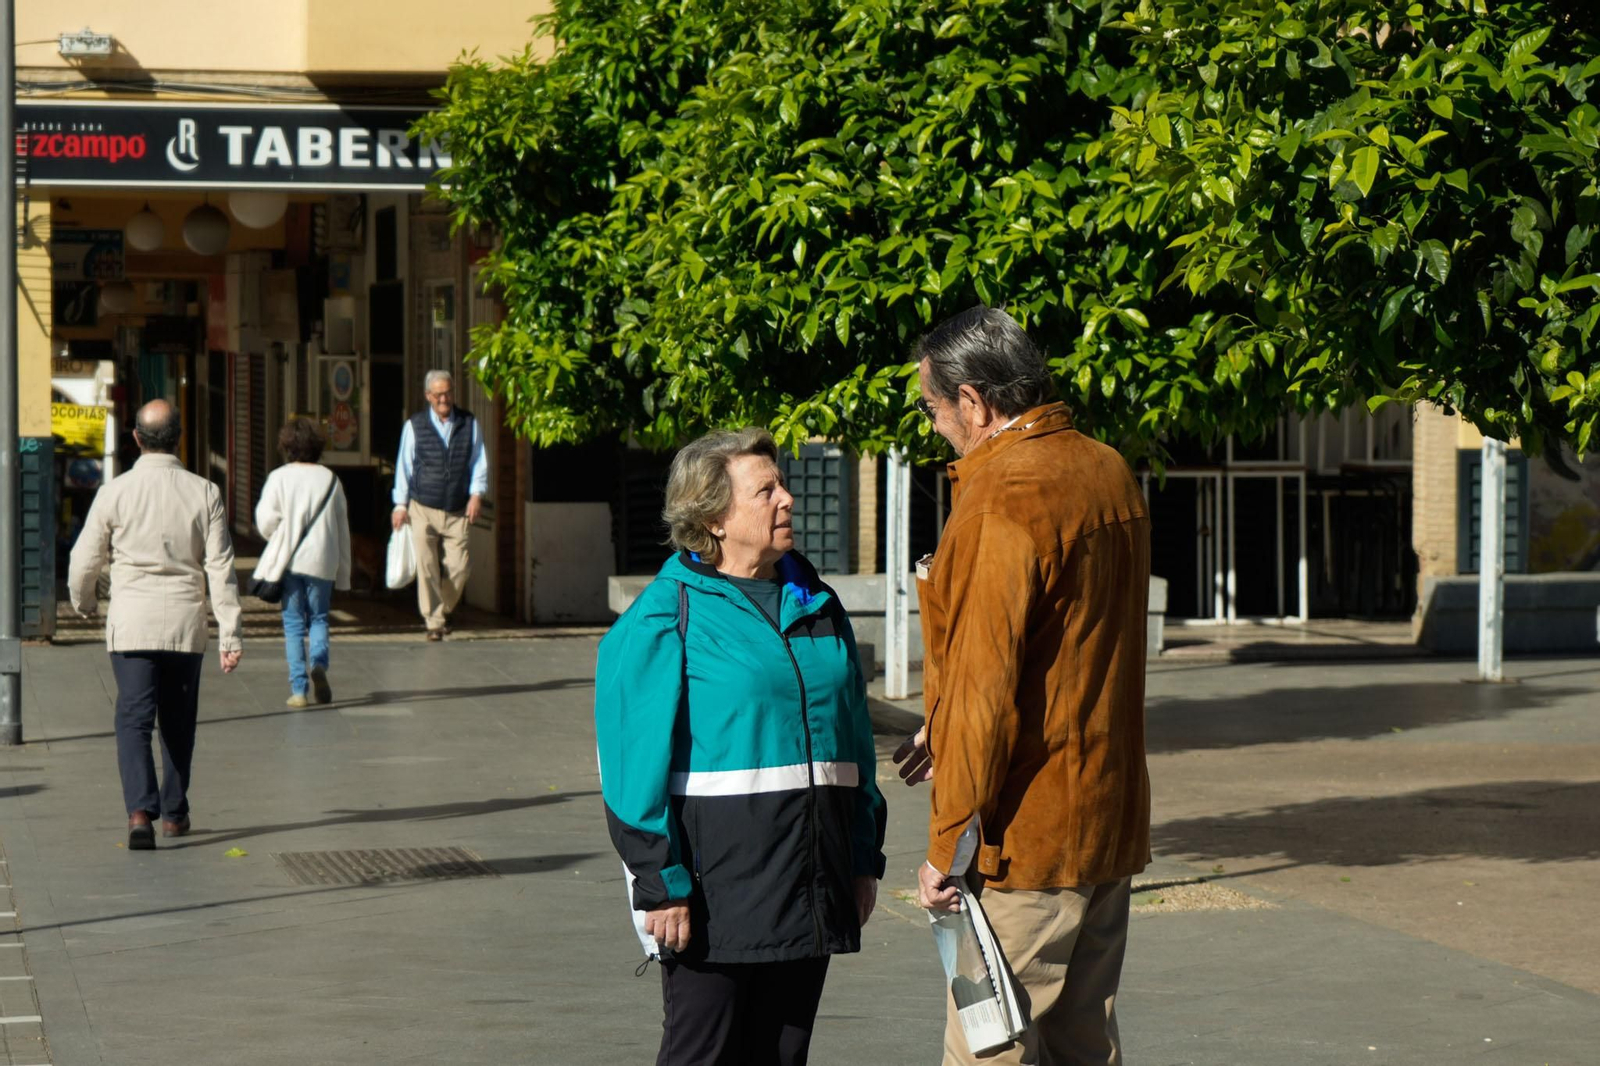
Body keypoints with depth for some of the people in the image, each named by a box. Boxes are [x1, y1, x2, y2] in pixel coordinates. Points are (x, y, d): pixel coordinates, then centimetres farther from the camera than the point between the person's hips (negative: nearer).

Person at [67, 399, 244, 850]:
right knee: (178, 723, 16)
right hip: (186, 624, 1)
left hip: (131, 624, -1)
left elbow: (84, 562, 2)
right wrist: (230, 632, -1)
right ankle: (174, 813, 26)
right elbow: (221, 567, -4)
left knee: (134, 720, -3)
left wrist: (84, 604, 23)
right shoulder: (204, 493, -3)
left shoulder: (115, 493, -5)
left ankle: (140, 811, -21)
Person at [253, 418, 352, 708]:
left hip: (288, 561, -1)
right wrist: (343, 572, 13)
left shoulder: (279, 478, -3)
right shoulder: (330, 479, 4)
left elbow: (266, 521, -8)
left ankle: (299, 688, 0)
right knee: (318, 618, 15)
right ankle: (319, 663, -13)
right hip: (322, 562, 1)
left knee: (293, 623, 6)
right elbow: (342, 529, 7)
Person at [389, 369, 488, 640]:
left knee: (459, 565, -4)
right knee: (427, 567, -6)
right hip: (423, 508, -1)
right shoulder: (414, 426, 3)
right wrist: (400, 504, 1)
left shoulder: (470, 424, 6)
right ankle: (433, 623, 0)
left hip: (458, 511, 1)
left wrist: (476, 494, -6)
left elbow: (479, 462, 7)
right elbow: (404, 466, 5)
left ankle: (442, 611, 20)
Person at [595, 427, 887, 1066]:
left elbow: (854, 739, 18)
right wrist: (660, 886, -15)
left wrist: (864, 858, 15)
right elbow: (635, 763, -11)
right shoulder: (664, 618, -7)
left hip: (809, 887, 6)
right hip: (714, 889, -6)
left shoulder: (816, 605, 13)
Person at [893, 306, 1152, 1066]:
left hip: (1024, 834, -9)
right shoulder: (1110, 475, 10)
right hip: (1109, 824, 9)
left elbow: (985, 685, -20)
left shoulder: (1003, 500, -17)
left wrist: (947, 844, -15)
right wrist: (951, 731, 19)